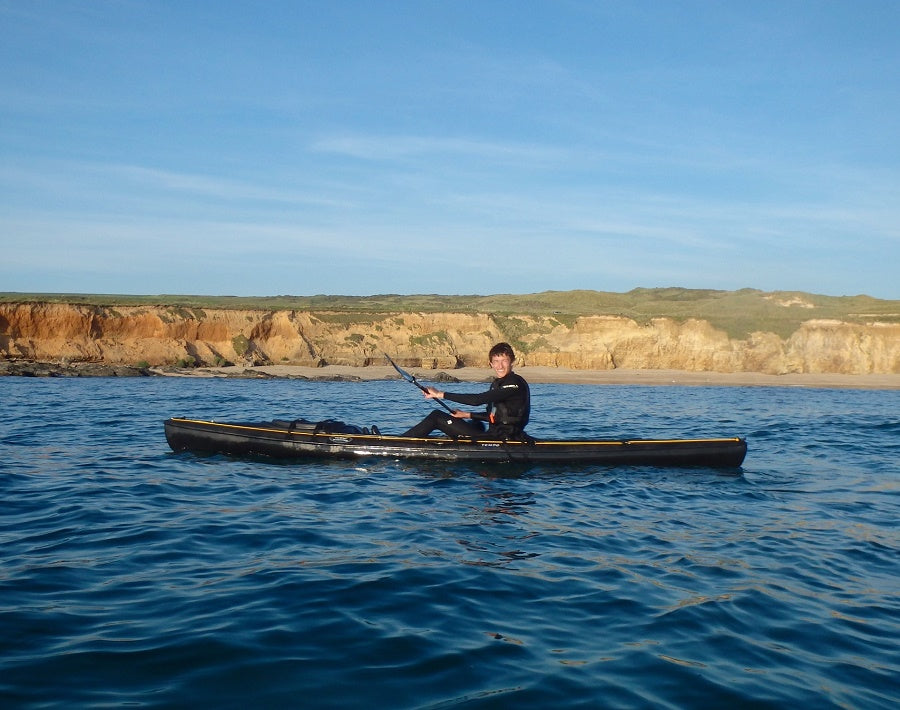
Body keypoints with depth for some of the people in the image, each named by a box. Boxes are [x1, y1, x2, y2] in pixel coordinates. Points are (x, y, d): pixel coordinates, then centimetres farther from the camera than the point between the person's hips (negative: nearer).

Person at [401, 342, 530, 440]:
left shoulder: (515, 383, -15)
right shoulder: (496, 384, 16)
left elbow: (478, 400, -24)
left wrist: (441, 394, -21)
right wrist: (467, 415, 13)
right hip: (494, 436, 9)